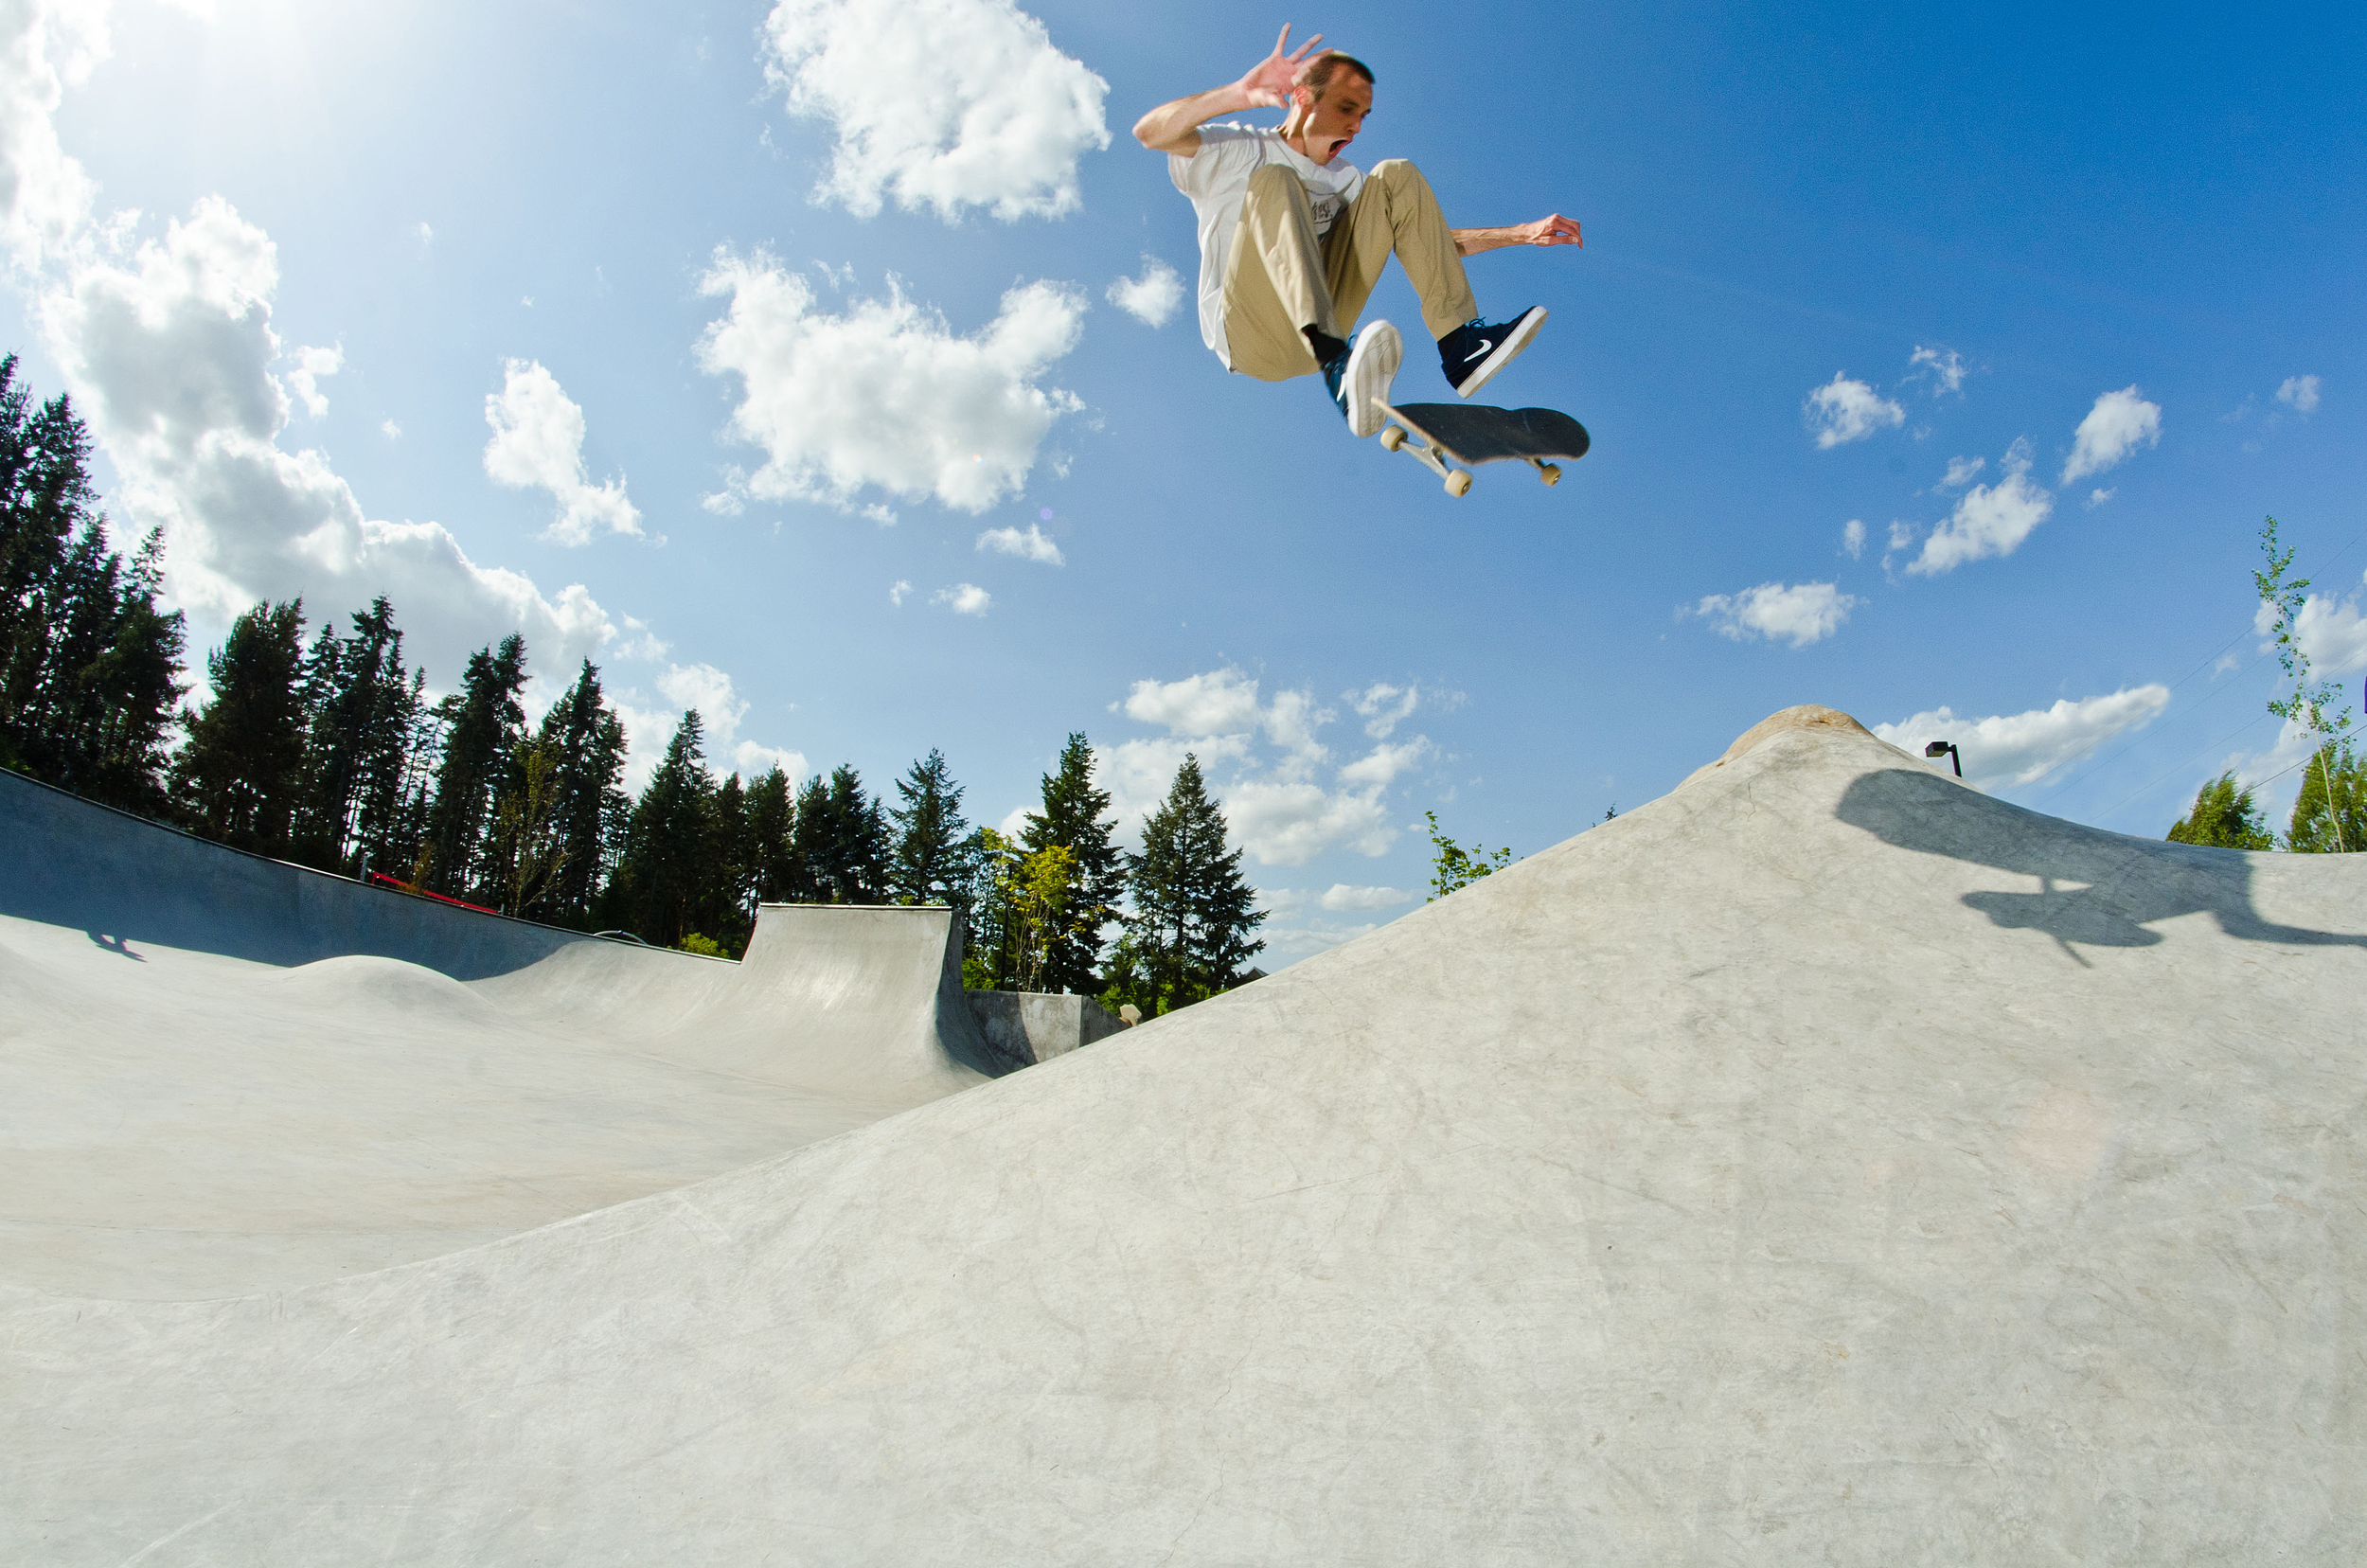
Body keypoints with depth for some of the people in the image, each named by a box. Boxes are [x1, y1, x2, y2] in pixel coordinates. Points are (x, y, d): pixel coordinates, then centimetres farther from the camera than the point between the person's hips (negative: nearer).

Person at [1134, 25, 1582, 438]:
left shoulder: (1344, 180, 21)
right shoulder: (1239, 154, 5)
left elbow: (1426, 240, 22)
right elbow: (1150, 133, -13)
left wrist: (1520, 234, 11)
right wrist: (1242, 93, -25)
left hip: (1314, 335, 5)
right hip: (1251, 340, -5)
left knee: (1396, 177, -1)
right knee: (1274, 180, -26)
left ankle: (1458, 343, -19)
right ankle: (1337, 363, -48)